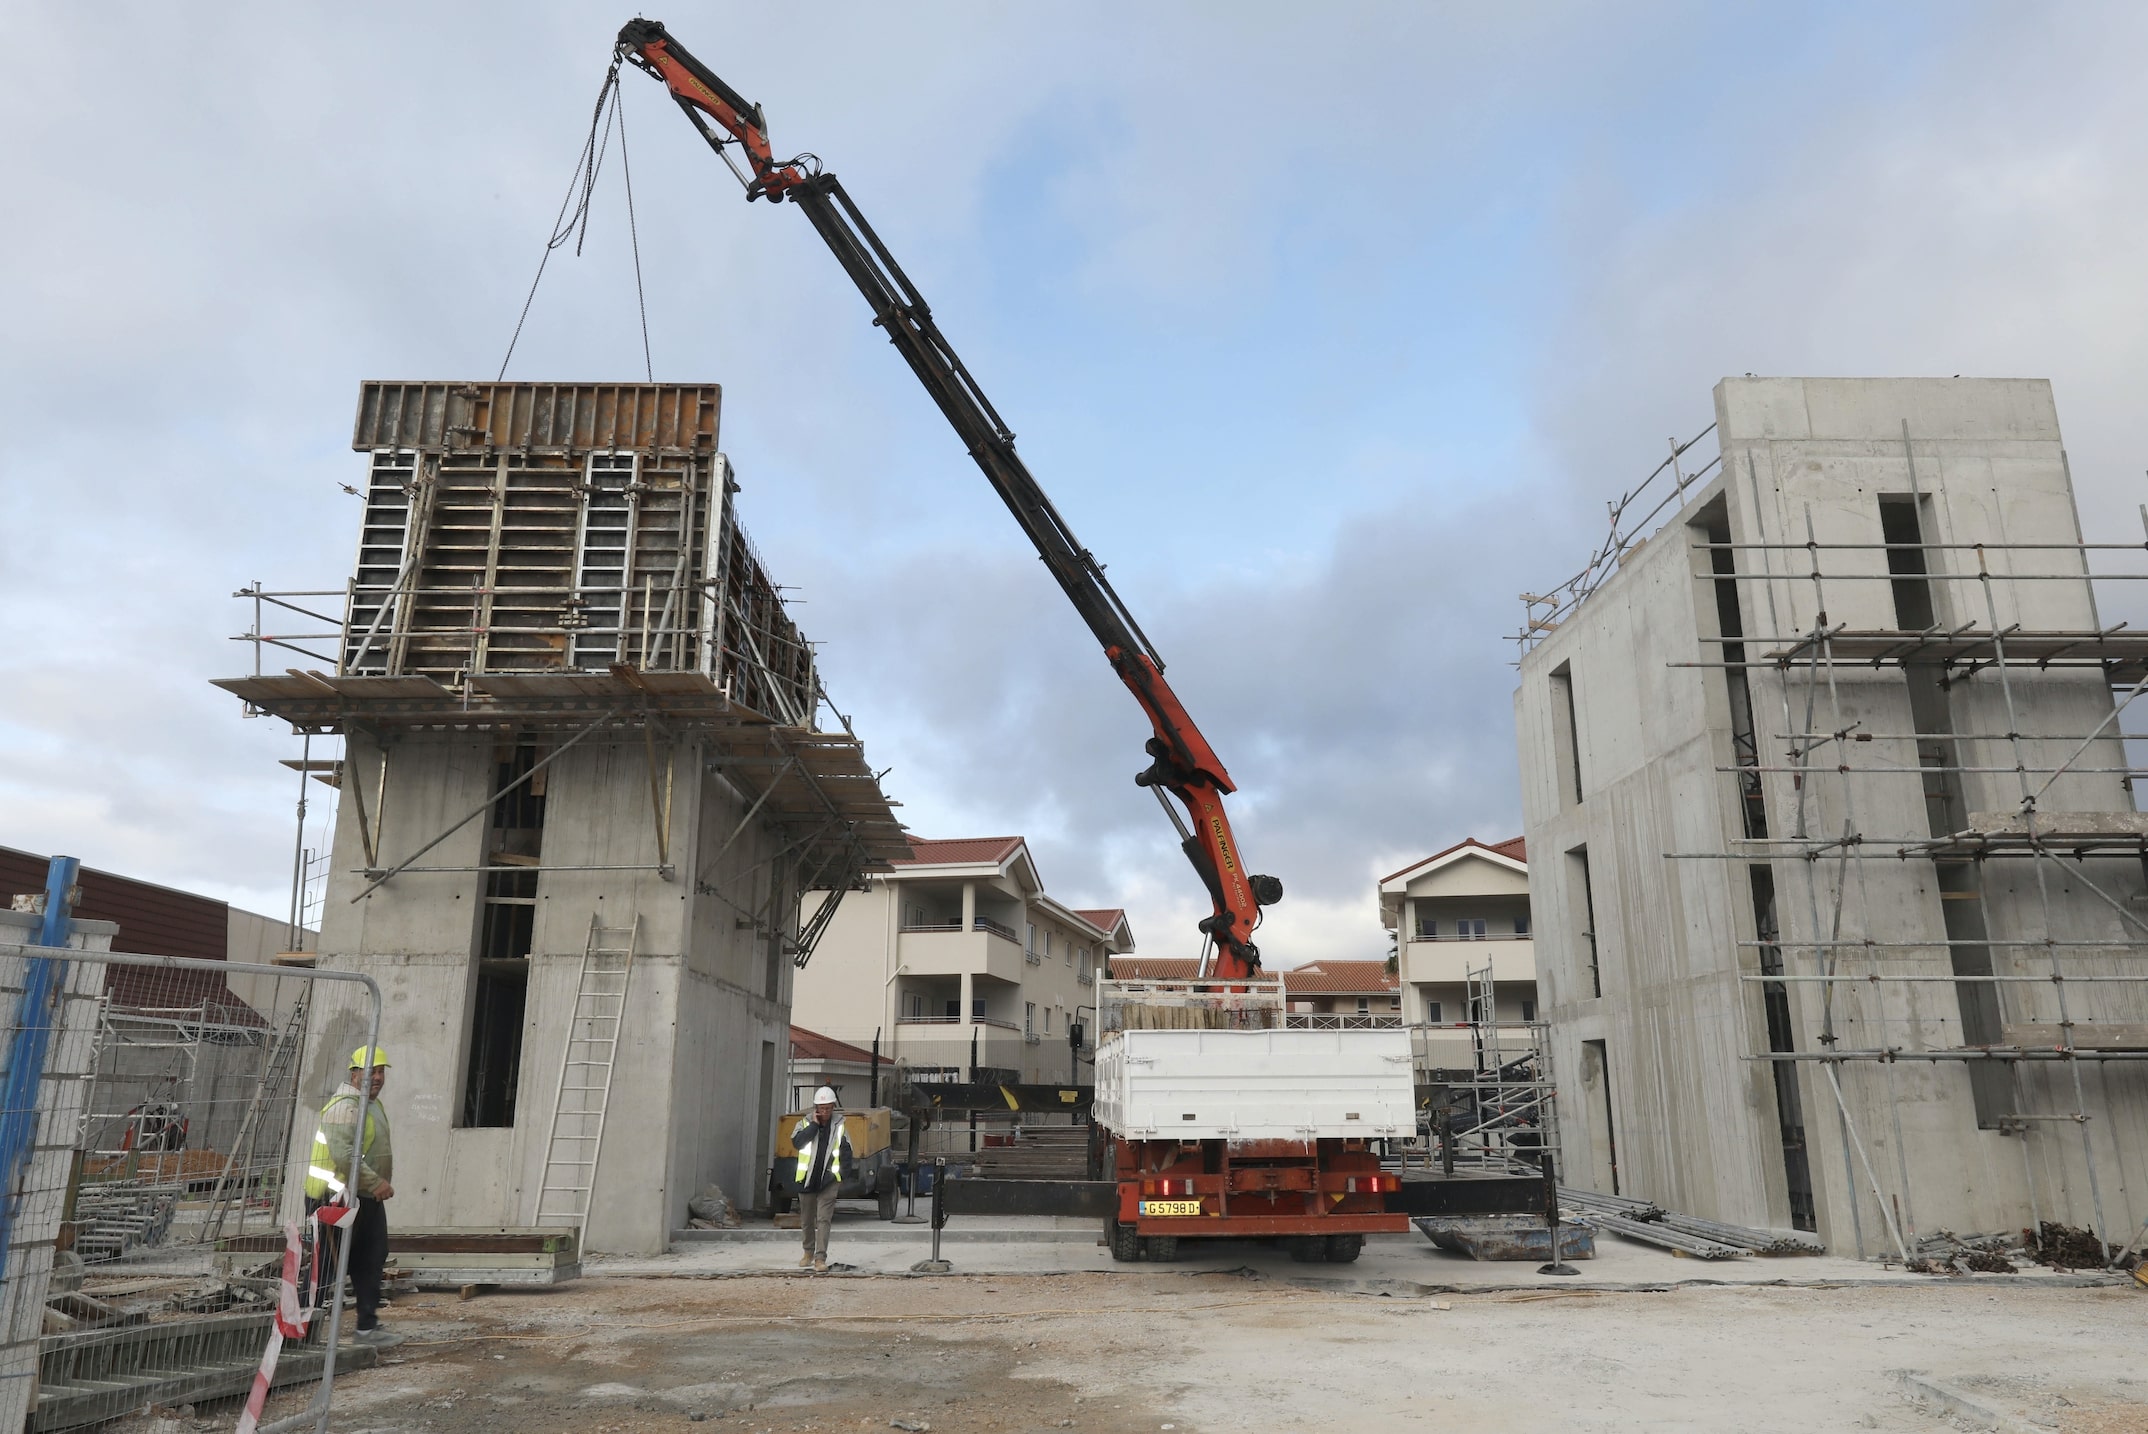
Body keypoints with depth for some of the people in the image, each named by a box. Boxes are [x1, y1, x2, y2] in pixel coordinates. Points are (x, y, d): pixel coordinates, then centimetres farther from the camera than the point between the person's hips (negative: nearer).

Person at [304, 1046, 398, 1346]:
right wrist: (376, 1183, -27)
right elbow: (344, 1155, -27)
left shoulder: (375, 1105, 16)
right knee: (326, 1264, -3)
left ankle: (368, 1327, 17)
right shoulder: (344, 1107, -16)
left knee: (370, 1263, 11)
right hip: (340, 1199, -10)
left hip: (368, 1199, 10)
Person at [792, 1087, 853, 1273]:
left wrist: (841, 1171, -2)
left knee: (824, 1220, -9)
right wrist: (814, 1125, -16)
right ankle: (808, 1252, 33)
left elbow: (846, 1153, 7)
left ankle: (820, 1258, -9)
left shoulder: (839, 1126, 2)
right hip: (807, 1179, 2)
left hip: (828, 1181, -2)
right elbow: (797, 1142, -16)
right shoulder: (805, 1123, 1)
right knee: (806, 1220, 14)